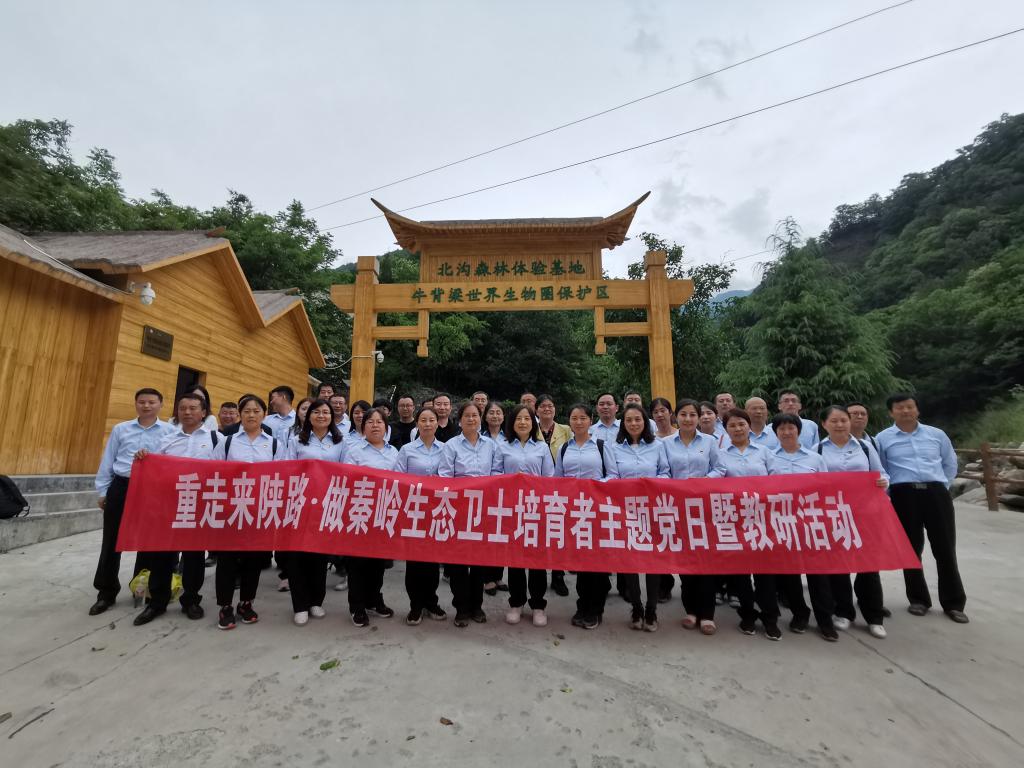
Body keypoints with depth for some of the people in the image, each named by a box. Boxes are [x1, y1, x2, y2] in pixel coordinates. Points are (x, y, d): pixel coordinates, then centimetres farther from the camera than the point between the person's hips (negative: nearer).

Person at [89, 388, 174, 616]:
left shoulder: (170, 431, -2)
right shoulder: (120, 429, 8)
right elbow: (107, 462, 11)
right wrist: (103, 491, 9)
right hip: (121, 488, 2)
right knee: (112, 542, 9)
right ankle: (106, 592, 23)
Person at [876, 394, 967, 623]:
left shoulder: (936, 434, 11)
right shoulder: (882, 438, 3)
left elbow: (950, 464, 20)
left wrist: (941, 487, 11)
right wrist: (889, 495, 0)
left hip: (936, 493, 2)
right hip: (904, 495, -2)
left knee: (945, 548, 5)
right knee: (911, 548, 7)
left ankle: (953, 603, 19)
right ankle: (918, 599, 20)